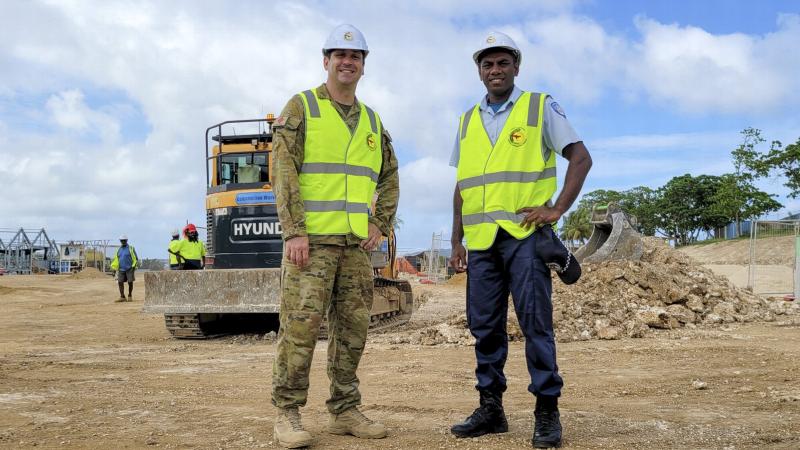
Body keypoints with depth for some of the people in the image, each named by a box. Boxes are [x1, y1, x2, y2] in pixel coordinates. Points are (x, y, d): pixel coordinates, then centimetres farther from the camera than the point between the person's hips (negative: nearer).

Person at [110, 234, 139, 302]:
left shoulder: (131, 248, -1)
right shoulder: (119, 250, 14)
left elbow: (135, 258, -2)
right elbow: (116, 259, 19)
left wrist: (135, 266, -11)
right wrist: (113, 266, 9)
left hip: (129, 269, -4)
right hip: (121, 269, 4)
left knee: (130, 282, -2)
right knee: (120, 282, -5)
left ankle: (130, 296, 12)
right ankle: (122, 297, -1)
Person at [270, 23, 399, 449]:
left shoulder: (372, 121, 17)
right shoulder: (301, 107, 1)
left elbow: (389, 178, 23)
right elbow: (284, 171, -8)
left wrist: (380, 224, 8)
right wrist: (294, 231, -16)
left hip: (356, 243, 6)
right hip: (311, 239, -5)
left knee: (352, 328, 7)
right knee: (300, 326, -8)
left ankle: (345, 411, 17)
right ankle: (287, 413, 2)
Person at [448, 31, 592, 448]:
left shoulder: (540, 107, 4)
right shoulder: (468, 120, 17)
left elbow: (580, 157, 0)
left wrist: (557, 209, -10)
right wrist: (456, 240, 13)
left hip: (525, 234, -4)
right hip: (480, 240, 5)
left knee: (535, 322, -5)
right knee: (484, 326, 7)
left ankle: (547, 412, 4)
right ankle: (490, 408, 17)